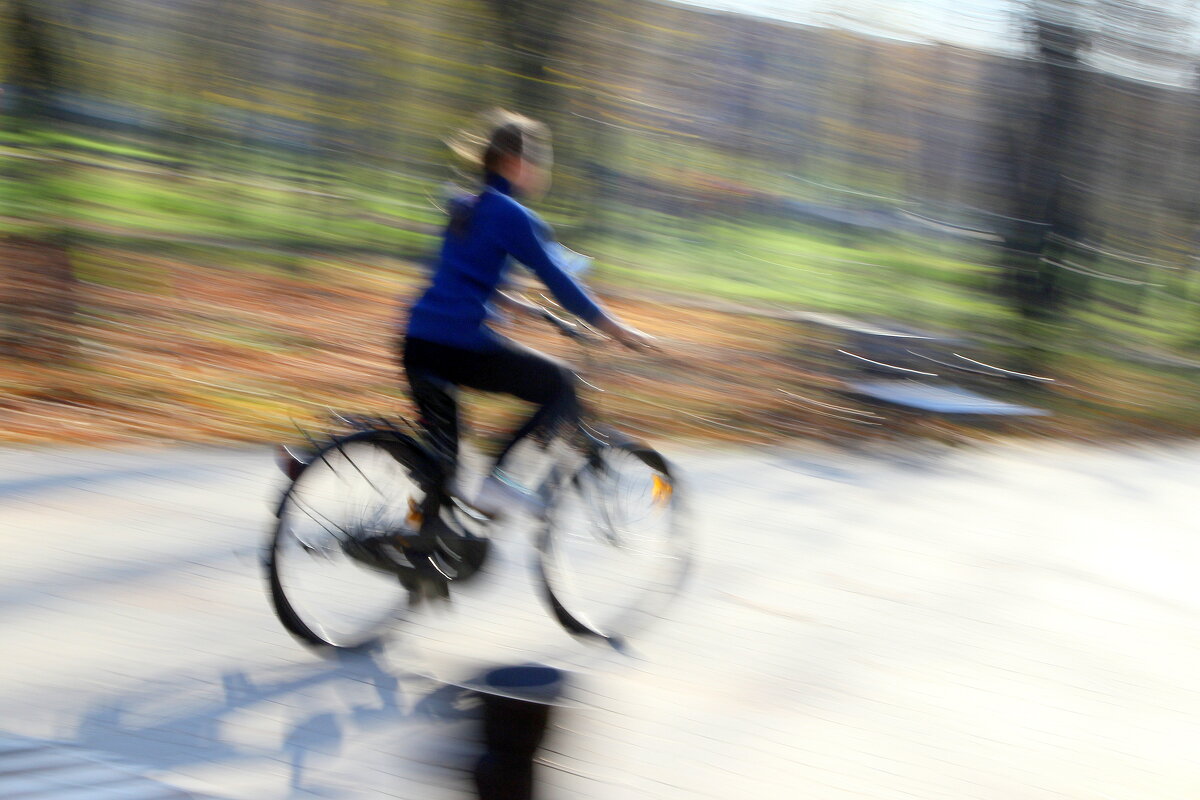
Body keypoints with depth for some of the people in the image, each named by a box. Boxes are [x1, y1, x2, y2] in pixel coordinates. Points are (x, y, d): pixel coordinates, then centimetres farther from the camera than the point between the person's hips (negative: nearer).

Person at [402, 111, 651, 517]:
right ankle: (495, 480, -1)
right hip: (460, 346, -9)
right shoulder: (512, 215, -8)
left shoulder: (465, 207, 18)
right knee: (560, 385, 5)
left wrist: (516, 305, 35)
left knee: (442, 458, 16)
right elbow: (557, 279, -8)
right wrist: (616, 329, -2)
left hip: (418, 343, 9)